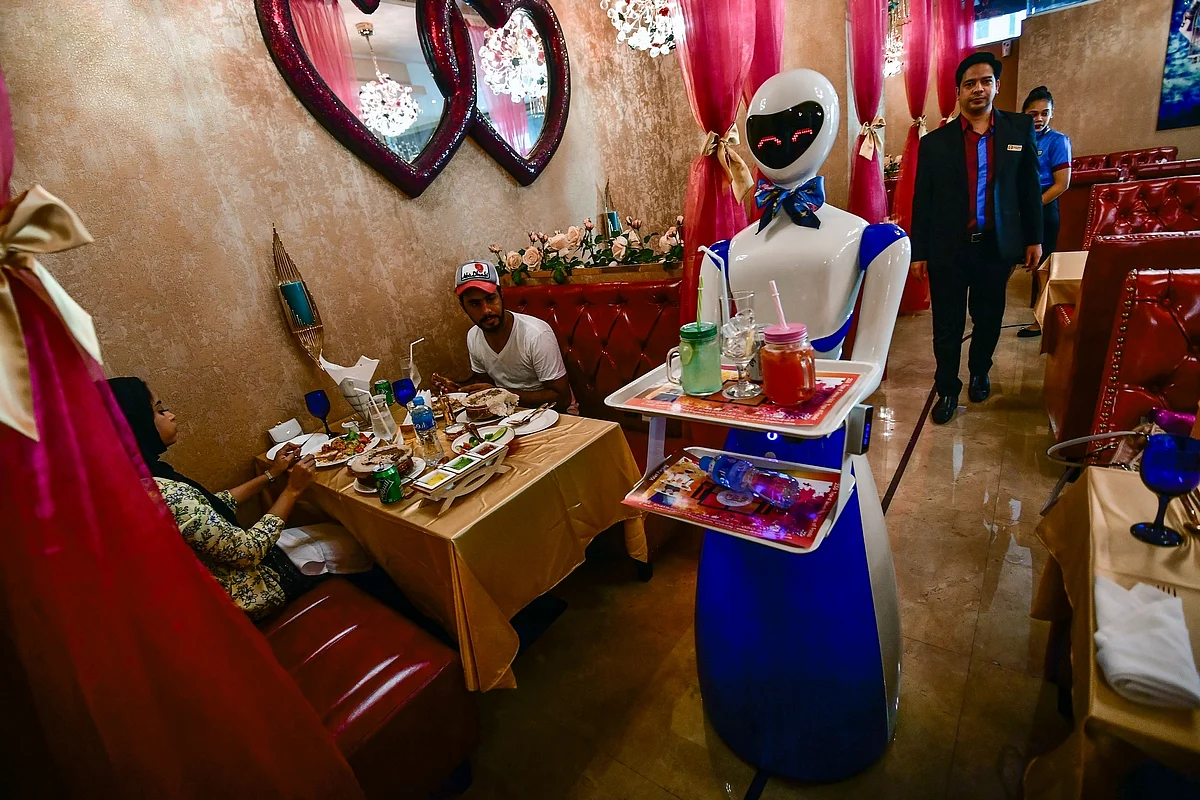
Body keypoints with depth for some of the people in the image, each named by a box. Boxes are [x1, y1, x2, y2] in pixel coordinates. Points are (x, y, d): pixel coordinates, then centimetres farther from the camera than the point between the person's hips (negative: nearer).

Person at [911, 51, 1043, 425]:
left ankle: (979, 372, 37)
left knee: (989, 319, 14)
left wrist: (1034, 238, 6)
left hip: (998, 245, 2)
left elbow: (1029, 187, 8)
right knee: (947, 324, 3)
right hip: (948, 248, -2)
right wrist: (919, 252, -2)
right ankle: (947, 390, 17)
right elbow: (922, 201, 1)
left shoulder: (1020, 129, 5)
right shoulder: (935, 142, 0)